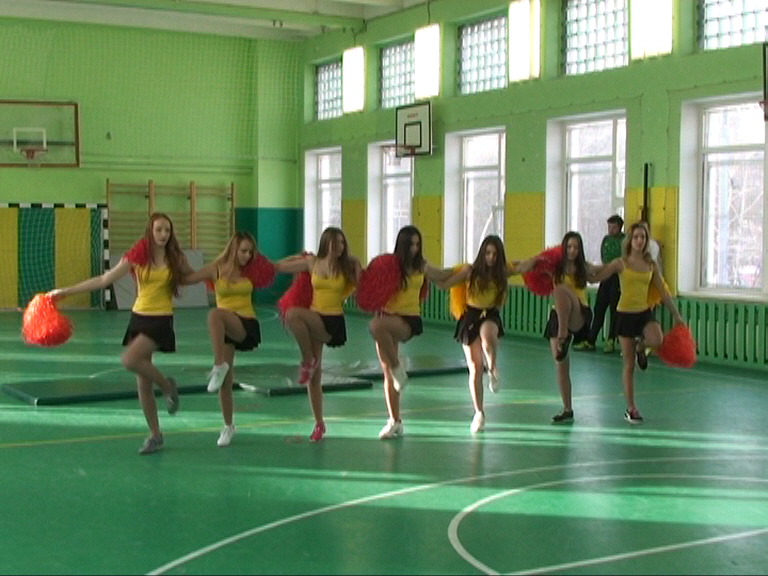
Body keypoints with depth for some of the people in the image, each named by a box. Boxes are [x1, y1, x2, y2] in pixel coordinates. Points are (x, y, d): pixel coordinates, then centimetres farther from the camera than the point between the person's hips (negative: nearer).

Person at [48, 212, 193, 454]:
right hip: (139, 317, 3)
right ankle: (155, 435, 18)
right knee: (142, 382, 5)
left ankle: (167, 385, -1)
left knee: (130, 359, -27)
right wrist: (65, 291, -3)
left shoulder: (175, 258, -4)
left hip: (160, 320, -3)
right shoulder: (137, 256, -3)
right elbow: (104, 280, -2)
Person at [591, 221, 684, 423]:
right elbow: (595, 277, -9)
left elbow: (662, 291, 10)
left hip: (645, 312, 2)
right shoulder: (621, 263, -4)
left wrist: (676, 315, 10)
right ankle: (631, 409, 15)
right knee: (629, 364, 2)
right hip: (625, 314, -2)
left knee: (657, 340, -32)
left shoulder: (651, 265, 5)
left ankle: (641, 346, 8)